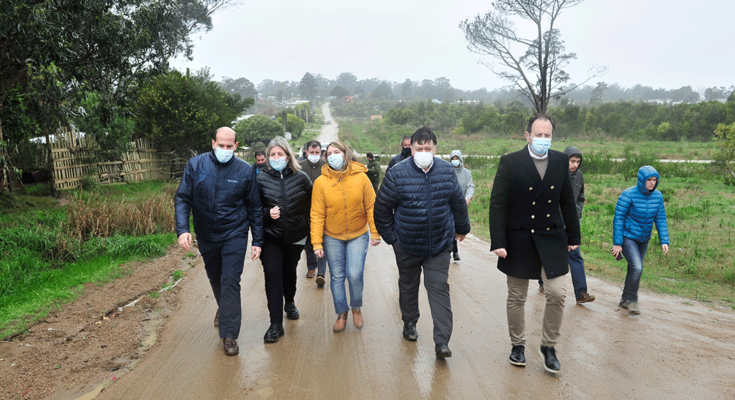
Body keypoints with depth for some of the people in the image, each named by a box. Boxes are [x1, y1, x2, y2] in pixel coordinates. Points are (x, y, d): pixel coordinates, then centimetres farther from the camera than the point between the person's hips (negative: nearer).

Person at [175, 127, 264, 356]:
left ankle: (229, 334, 1)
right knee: (215, 279, 21)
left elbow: (255, 208, -2)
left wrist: (258, 241, -3)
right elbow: (182, 199, -5)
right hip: (206, 236, 3)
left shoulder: (245, 171, -8)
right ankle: (223, 309, 49)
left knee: (230, 282, -8)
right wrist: (182, 229, -19)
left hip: (235, 235, -3)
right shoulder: (195, 165, -7)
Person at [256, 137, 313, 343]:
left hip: (295, 236, 1)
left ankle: (289, 302, 48)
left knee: (290, 271, 18)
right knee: (272, 274, -11)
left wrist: (309, 228, 4)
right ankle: (276, 324, -6)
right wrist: (268, 213, -20)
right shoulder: (261, 179, -5)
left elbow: (311, 206, 5)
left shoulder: (301, 178, -4)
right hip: (271, 237, -1)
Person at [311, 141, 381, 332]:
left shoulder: (360, 177, -8)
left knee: (355, 275, -8)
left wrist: (375, 233, -4)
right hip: (332, 237, 1)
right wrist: (317, 243, -9)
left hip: (358, 235, 0)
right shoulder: (321, 182, -9)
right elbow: (317, 215, -7)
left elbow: (371, 207, -2)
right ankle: (342, 313, 26)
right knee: (337, 277, 7)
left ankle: (357, 308, 21)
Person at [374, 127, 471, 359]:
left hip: (439, 245, 1)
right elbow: (382, 208, -4)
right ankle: (409, 323, 40)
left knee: (439, 288, -3)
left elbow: (458, 203, 11)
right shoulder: (397, 173, -12)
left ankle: (442, 342, -1)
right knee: (408, 286, 17)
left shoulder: (447, 172, -3)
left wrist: (462, 228, 20)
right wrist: (389, 236, -3)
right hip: (406, 245, 0)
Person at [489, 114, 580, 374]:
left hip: (552, 238, 3)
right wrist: (498, 242, -15)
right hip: (518, 240, -2)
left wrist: (573, 237, 10)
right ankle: (518, 345, 29)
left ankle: (548, 346, 19)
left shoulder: (560, 161, 3)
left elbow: (567, 202, 10)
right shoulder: (510, 163, -8)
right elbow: (497, 204, -10)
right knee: (517, 297, 9)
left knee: (557, 294, -2)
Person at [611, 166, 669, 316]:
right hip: (628, 237, -6)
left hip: (644, 240, 6)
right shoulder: (628, 195, -17)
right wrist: (617, 243, -15)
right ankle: (632, 300, 0)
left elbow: (661, 220, 4)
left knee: (634, 269, 13)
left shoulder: (658, 196, -2)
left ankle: (625, 300, 29)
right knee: (637, 268, -19)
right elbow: (618, 219, -14)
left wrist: (664, 241, -5)